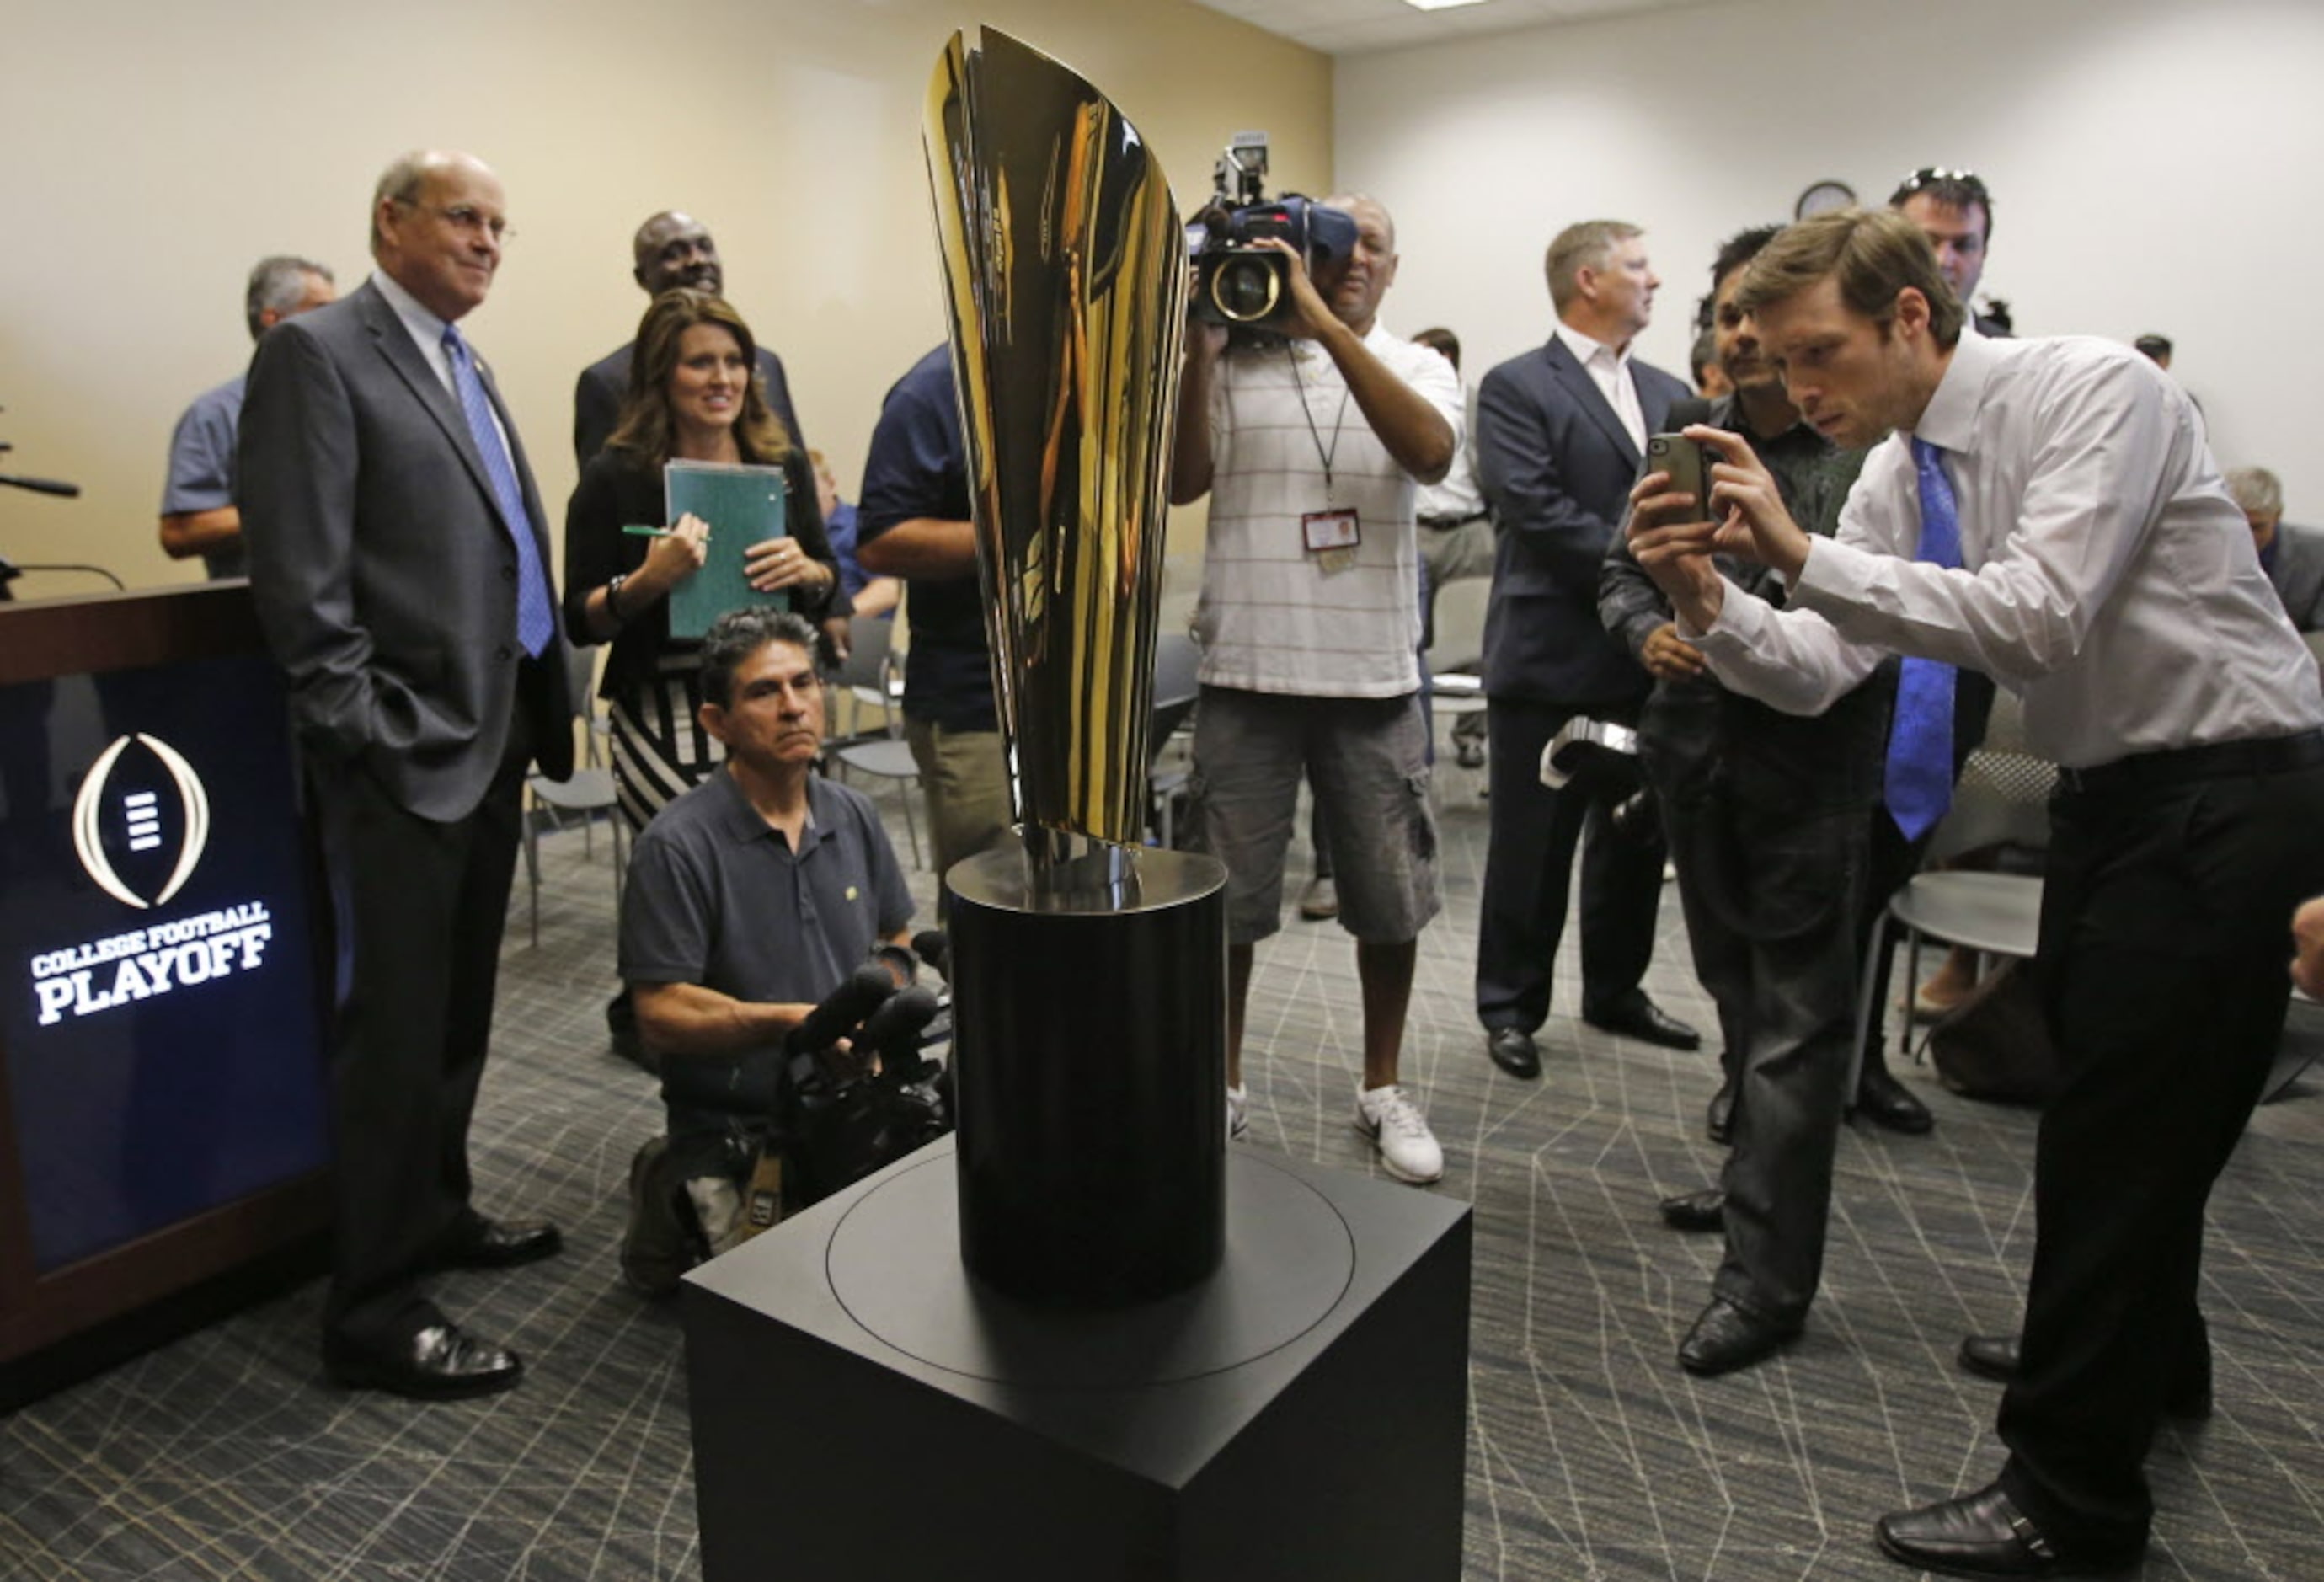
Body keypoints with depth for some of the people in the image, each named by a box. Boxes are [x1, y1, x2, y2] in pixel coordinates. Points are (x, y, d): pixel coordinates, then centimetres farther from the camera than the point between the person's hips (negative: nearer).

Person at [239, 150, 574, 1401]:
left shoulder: (463, 366, 17)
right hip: (405, 755, -8)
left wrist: (531, 711, 12)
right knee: (395, 1027, -1)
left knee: (458, 1009, 19)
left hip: (492, 740, 9)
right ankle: (373, 1313, 11)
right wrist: (376, 734, -17)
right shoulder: (316, 353, -8)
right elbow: (300, 581, -15)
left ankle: (435, 1214, 36)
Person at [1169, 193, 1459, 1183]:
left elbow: (1431, 454, -17)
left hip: (1374, 681, 1)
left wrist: (1325, 324, -22)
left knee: (1390, 901, 10)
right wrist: (1199, 344, -14)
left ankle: (1384, 1089, 29)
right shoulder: (1234, 365, 4)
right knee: (1226, 900, 8)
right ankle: (1219, 1084, 27)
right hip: (1247, 674, 0)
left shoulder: (1415, 367, 5)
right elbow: (1181, 483, -8)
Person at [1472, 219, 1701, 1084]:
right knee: (1533, 846, 3)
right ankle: (1511, 1007, 17)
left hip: (1652, 656, 6)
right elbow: (1535, 511, -16)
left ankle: (1615, 989, 31)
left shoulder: (1669, 394, 15)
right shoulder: (1517, 387, -4)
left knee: (1637, 838, 15)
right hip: (1552, 656, -6)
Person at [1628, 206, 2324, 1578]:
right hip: (2108, 790, 9)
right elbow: (1816, 674, -4)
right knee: (2105, 1093, 22)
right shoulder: (1897, 476, 2)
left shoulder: (2099, 390, -20)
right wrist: (1710, 601, -22)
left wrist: (1807, 553, -34)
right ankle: (2140, 1357, 48)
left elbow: (2038, 618, -33)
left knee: (2123, 1125, -5)